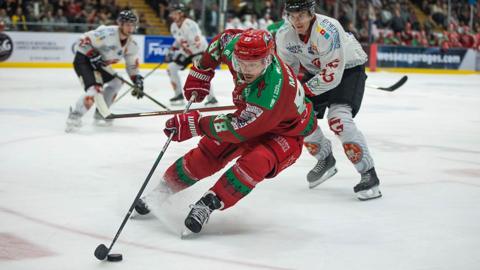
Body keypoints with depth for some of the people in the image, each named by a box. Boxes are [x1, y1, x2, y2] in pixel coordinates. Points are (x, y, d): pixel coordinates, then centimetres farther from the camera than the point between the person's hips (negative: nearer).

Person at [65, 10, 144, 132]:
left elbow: (132, 65, 9)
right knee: (96, 89, -26)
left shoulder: (131, 44, -1)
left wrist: (138, 81, -2)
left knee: (116, 82, 17)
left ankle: (100, 113, 26)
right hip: (83, 59, -9)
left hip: (100, 64, 9)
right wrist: (94, 55, -31)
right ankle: (74, 115, -16)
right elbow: (84, 41, -24)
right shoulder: (108, 33, -27)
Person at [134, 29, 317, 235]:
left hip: (286, 131, -7)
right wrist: (201, 73, 0)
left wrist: (194, 124, -30)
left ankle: (209, 203, -23)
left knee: (254, 162, -34)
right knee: (206, 154, -1)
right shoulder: (235, 46, -24)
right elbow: (223, 39, 2)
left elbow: (238, 128, -35)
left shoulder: (273, 90, -43)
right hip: (249, 117, 7)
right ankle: (164, 190, 16)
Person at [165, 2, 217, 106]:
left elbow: (198, 43, -34)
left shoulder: (190, 25, -28)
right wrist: (171, 51, 9)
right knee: (171, 68, -1)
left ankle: (211, 98, -20)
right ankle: (179, 95, 10)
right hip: (186, 52, 9)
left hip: (200, 50, -9)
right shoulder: (174, 26, 0)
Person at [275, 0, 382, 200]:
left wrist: (303, 90, -28)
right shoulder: (284, 34, -13)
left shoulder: (328, 31, -35)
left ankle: (369, 174, -20)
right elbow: (286, 66, 4)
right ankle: (325, 160, 21)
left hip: (348, 67, -7)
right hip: (316, 70, 7)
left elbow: (333, 75, -34)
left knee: (339, 119, -25)